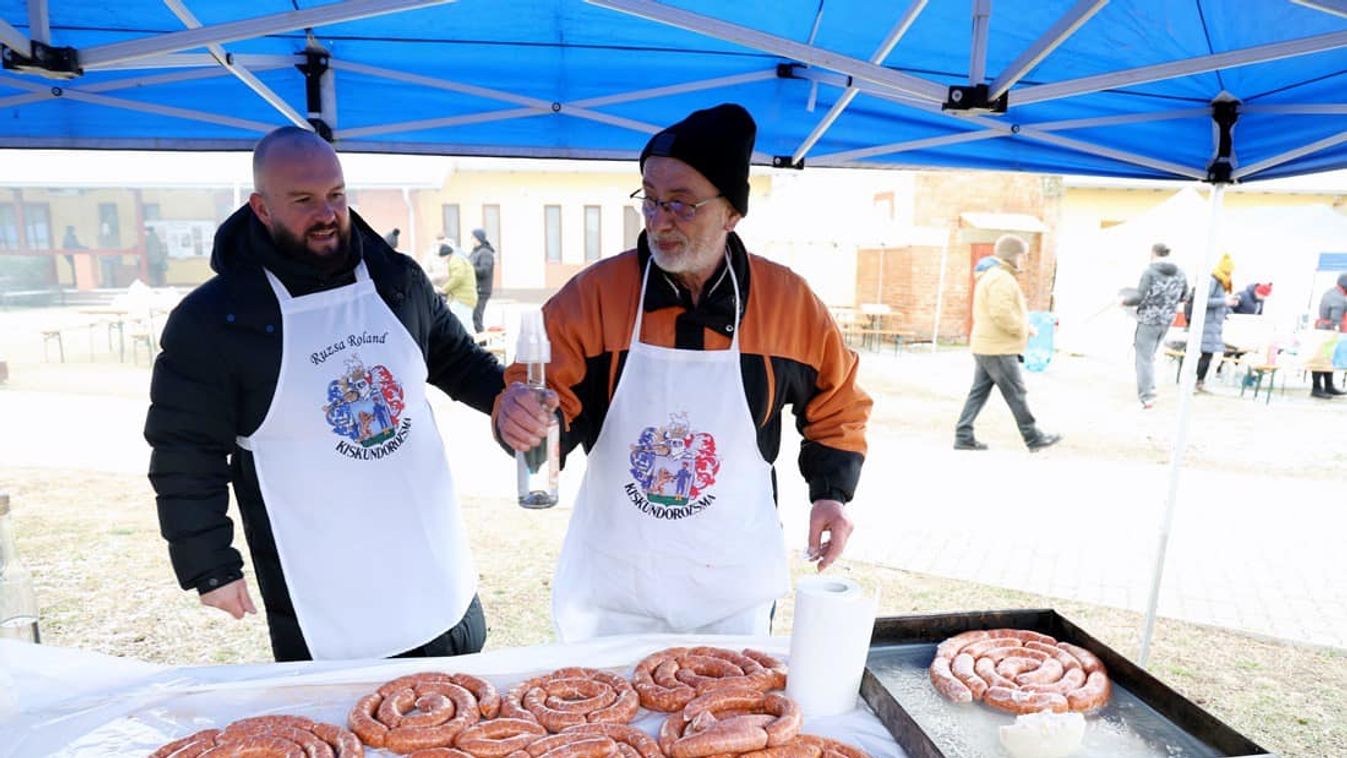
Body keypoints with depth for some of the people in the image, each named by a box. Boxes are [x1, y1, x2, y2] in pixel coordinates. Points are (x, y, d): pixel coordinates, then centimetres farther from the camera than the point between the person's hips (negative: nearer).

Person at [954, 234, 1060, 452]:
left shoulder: (992, 276, 19)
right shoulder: (1001, 279, -16)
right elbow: (1002, 313, -27)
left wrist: (1025, 326, 15)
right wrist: (1022, 329, -13)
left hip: (986, 346, 11)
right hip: (999, 349, -11)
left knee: (979, 392, 9)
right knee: (1016, 394, -1)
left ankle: (963, 436, 9)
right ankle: (1034, 438, 8)